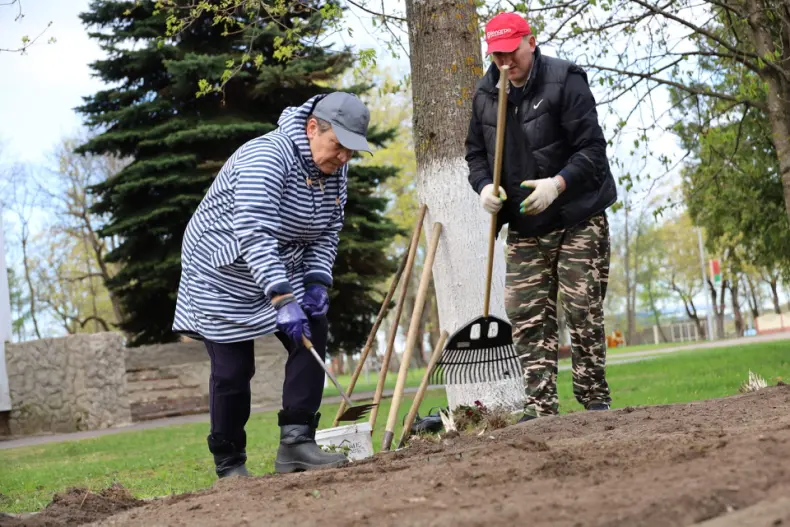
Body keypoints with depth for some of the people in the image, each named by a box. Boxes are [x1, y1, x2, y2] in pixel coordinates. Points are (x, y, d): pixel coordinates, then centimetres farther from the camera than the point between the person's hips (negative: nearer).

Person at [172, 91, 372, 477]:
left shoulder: (335, 171, -4)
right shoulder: (266, 158, -30)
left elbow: (328, 233, 3)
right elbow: (254, 235, -39)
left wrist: (317, 281, -15)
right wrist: (282, 300, -45)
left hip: (279, 270, 7)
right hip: (223, 274, -7)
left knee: (312, 335, -11)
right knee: (232, 369, -5)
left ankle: (295, 444, -11)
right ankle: (229, 464, 11)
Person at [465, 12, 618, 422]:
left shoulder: (564, 81, -10)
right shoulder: (484, 95, 7)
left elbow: (592, 148, -14)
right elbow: (475, 153, 16)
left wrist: (558, 184, -28)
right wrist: (485, 186, -5)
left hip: (578, 219, -5)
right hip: (524, 226, 5)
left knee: (583, 310, -3)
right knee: (525, 315, 0)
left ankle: (594, 399, 9)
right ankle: (540, 406, 3)